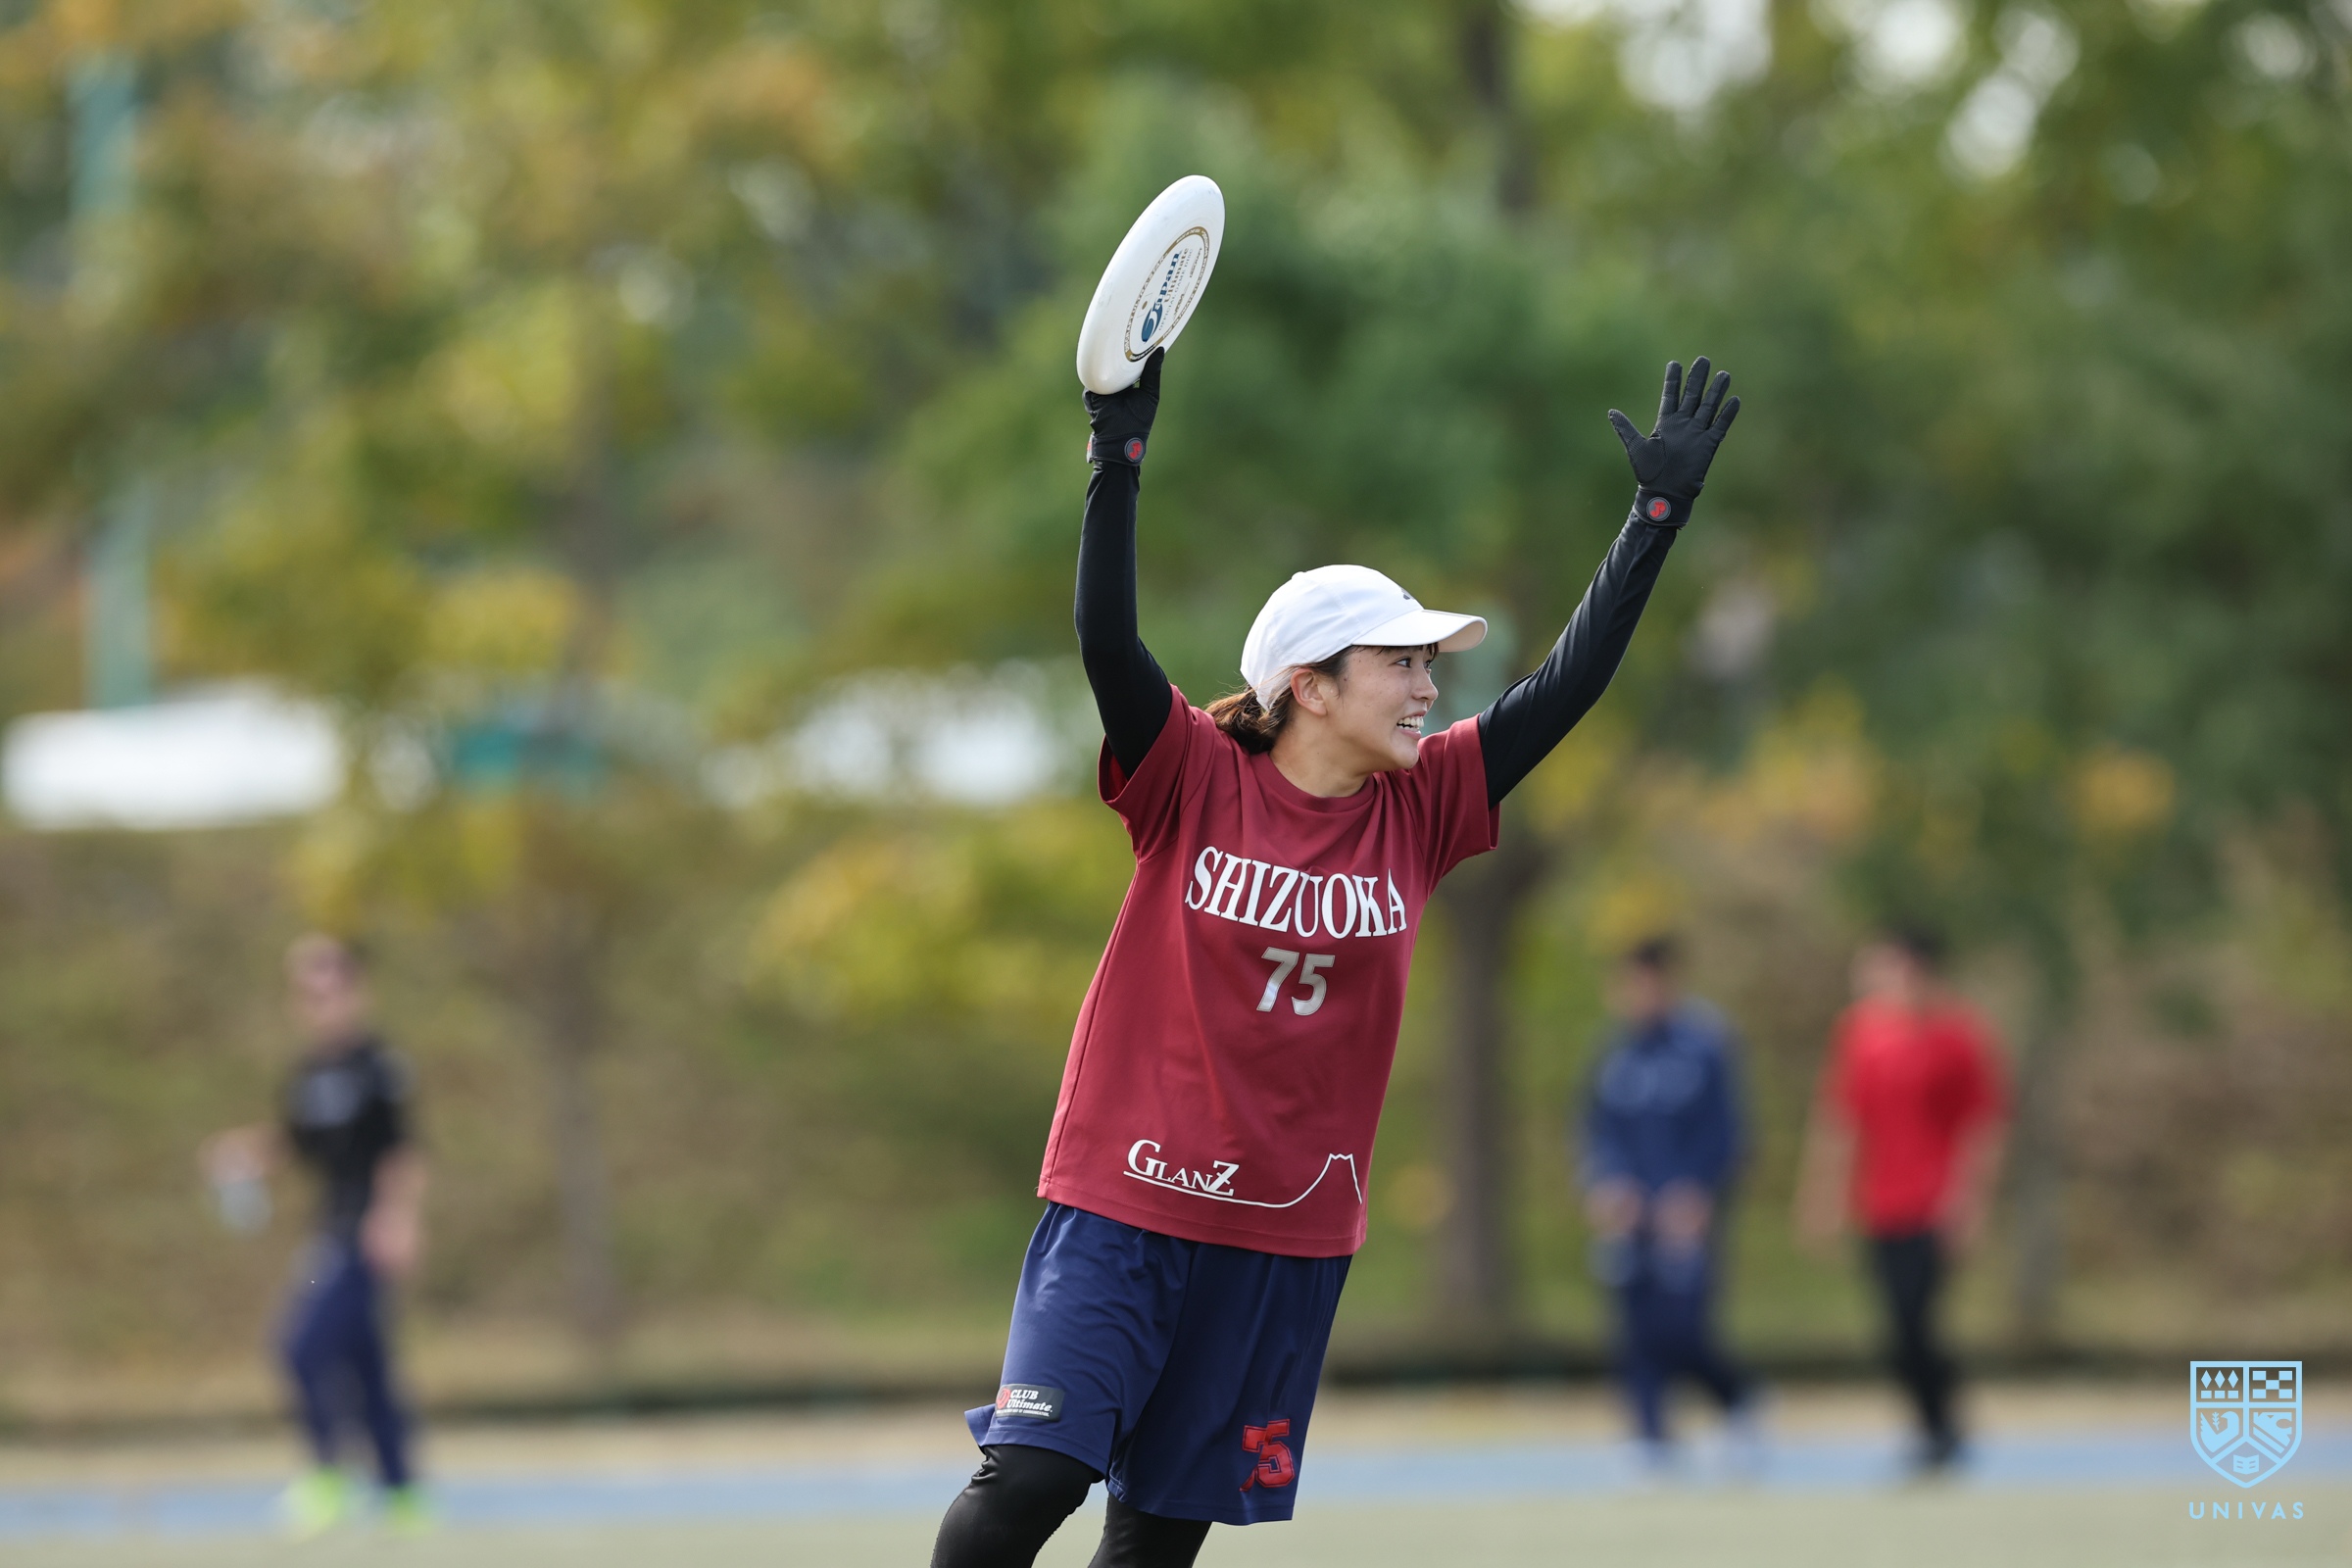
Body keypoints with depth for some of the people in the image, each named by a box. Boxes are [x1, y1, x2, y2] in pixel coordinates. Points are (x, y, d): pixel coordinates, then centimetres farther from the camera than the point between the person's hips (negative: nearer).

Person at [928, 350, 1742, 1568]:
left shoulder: (1419, 811, 4)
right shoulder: (1194, 785, -6)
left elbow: (1567, 687, 4)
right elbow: (1106, 640, -19)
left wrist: (1659, 509, 0)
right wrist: (1118, 457, -27)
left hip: (1291, 1239, 4)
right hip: (1125, 1207, -4)